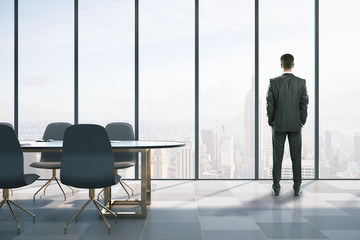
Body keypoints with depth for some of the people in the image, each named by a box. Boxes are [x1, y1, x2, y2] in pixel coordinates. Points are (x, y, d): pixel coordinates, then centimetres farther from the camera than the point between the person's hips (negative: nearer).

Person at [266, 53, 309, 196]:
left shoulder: (273, 82, -7)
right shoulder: (301, 82, -4)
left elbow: (269, 104, -6)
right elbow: (304, 104, -3)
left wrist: (271, 122, 6)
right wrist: (302, 122, 9)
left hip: (278, 125, -1)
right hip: (296, 125, 1)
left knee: (277, 158, 5)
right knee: (296, 158, 7)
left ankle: (276, 188, 10)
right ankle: (296, 188, 12)